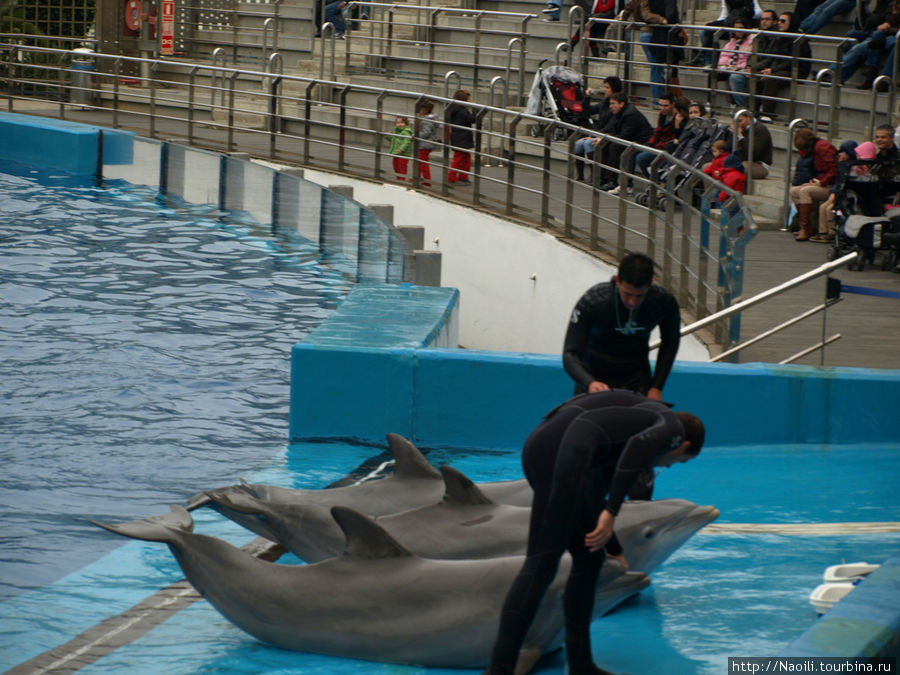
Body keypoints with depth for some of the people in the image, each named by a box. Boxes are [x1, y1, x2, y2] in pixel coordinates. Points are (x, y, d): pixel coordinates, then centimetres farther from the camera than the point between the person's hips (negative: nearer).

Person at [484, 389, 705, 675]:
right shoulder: (672, 428, 12)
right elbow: (638, 446, -13)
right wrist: (611, 513, -16)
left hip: (538, 445, 9)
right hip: (565, 451, -9)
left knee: (589, 558, 18)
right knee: (541, 564, -13)